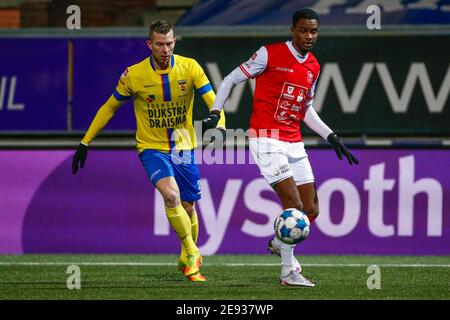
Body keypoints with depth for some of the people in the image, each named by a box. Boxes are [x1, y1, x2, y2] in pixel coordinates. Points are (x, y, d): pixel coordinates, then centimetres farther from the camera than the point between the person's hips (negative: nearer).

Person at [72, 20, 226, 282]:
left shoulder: (190, 67, -9)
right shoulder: (133, 75, -11)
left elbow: (213, 102, -12)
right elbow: (110, 108, 3)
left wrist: (218, 126, -34)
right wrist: (85, 143, 3)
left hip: (184, 148, 2)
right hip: (152, 148, -2)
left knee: (188, 207, 10)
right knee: (171, 195, -28)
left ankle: (187, 260, 36)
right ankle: (192, 253, -13)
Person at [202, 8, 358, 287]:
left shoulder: (314, 67, 11)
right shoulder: (270, 54, -8)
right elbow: (231, 79, -2)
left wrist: (331, 137, 14)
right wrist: (215, 113, -11)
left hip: (294, 143, 7)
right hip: (266, 139, -7)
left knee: (311, 210, 5)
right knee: (294, 205, -16)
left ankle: (279, 243, 34)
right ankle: (289, 272, -5)